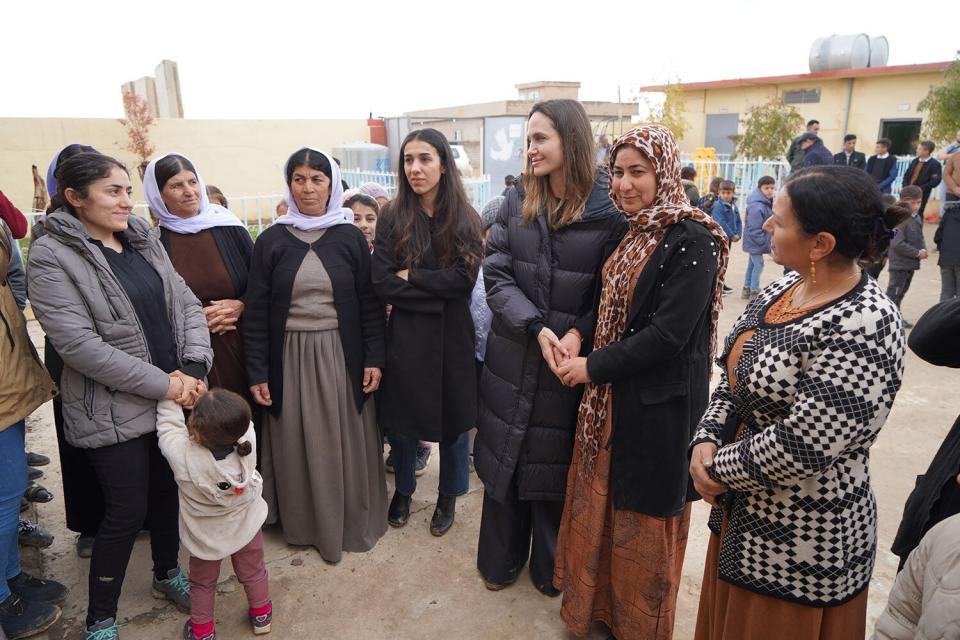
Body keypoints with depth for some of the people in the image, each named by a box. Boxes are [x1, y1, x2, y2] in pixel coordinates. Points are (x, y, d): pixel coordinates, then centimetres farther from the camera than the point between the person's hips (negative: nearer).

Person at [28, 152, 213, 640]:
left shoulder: (144, 241, 7)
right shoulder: (51, 258, -12)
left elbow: (187, 305, 4)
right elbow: (78, 344, -20)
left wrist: (193, 370, -11)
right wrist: (163, 384, -19)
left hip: (176, 397, 6)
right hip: (115, 412, -5)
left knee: (168, 491, 18)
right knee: (126, 513, 4)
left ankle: (167, 574, 43)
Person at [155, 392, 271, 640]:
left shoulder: (182, 454, -39)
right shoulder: (247, 442, -34)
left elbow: (169, 423, -18)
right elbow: (235, 421, -11)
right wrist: (203, 399, -15)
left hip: (205, 536, -2)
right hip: (246, 528, 2)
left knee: (203, 583, 26)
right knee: (253, 573, 26)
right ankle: (261, 614, 48)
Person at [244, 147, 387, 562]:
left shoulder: (350, 237, 1)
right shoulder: (271, 241, 1)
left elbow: (370, 302, 1)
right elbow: (256, 311, 1)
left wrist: (374, 357, -4)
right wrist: (257, 372, -2)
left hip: (341, 355, 0)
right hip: (290, 358, 1)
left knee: (345, 443, 8)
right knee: (298, 445, 10)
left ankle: (352, 521, 28)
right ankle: (305, 523, 29)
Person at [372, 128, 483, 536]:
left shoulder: (465, 220, -1)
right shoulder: (392, 218, -2)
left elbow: (464, 278, -13)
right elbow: (381, 283, -10)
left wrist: (411, 277, -12)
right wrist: (438, 289, -14)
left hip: (452, 337, 0)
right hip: (405, 337, 0)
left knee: (453, 420, 12)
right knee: (401, 418, 13)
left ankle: (448, 497, 36)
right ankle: (403, 491, 39)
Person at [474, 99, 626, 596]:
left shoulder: (608, 210, -9)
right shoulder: (516, 202, 0)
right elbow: (496, 274, -5)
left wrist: (578, 335, -22)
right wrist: (537, 329, -17)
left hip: (572, 362, -2)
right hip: (513, 357, 3)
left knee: (554, 462, 13)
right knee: (506, 454, 15)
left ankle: (550, 567, 37)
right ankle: (501, 557, 38)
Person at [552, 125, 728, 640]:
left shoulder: (691, 240, -17)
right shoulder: (628, 234, 7)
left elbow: (669, 333, -22)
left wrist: (593, 366, -15)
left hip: (657, 403, -7)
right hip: (609, 395, 7)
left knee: (642, 514, 10)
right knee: (602, 503, 19)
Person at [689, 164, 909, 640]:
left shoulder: (864, 329, -26)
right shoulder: (787, 286, 0)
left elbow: (798, 448, -29)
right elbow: (735, 375, 5)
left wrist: (717, 467, -14)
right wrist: (706, 442, -9)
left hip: (802, 545, -8)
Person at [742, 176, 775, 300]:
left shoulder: (767, 203, 7)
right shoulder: (757, 207, -26)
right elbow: (755, 230, -26)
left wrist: (768, 242, 9)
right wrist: (766, 244, -19)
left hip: (754, 242, 10)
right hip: (756, 242, -10)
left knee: (752, 265, 16)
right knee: (758, 265, -4)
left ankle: (747, 289, 27)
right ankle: (754, 292, 5)